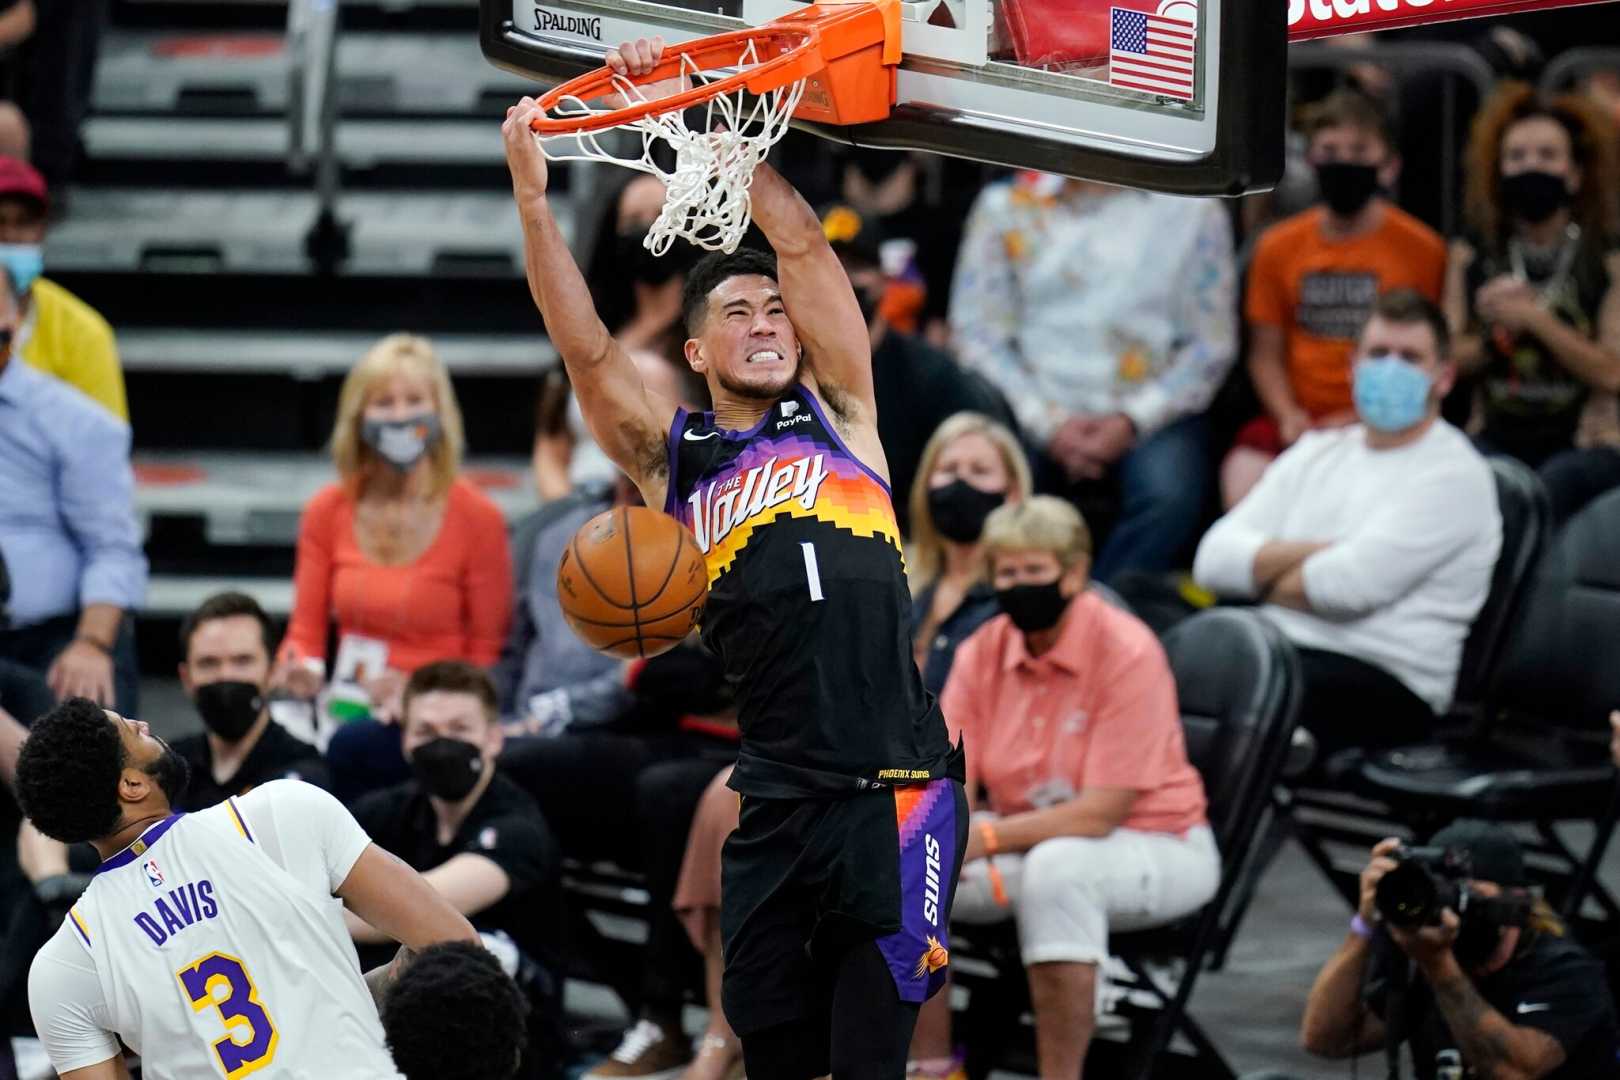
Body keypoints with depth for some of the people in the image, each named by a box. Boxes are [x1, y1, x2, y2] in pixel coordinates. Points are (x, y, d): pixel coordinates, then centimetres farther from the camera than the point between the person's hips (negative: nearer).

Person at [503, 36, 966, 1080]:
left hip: (896, 786, -2)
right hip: (778, 798, 2)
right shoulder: (671, 457, 12)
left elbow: (800, 244, 4)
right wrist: (532, 197, -8)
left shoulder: (838, 412, 10)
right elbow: (585, 348, 1)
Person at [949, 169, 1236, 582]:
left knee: (1171, 494, -32)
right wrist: (1047, 423, -8)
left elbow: (1212, 342, 4)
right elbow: (976, 333, 5)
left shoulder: (1192, 210, 8)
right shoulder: (1004, 205, 11)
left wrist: (1131, 422, -9)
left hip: (1148, 417, -1)